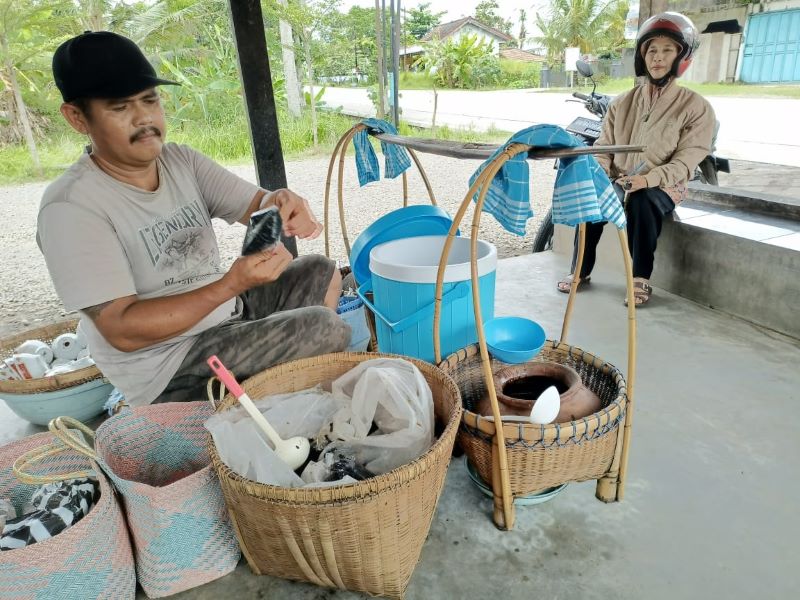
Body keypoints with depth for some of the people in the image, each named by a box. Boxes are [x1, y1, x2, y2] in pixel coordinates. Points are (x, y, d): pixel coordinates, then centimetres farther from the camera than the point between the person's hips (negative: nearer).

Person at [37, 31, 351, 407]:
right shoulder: (71, 206, -19)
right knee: (329, 331, -18)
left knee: (320, 274, 8)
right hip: (166, 369, -7)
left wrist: (283, 206, -31)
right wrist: (232, 284, -33)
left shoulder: (181, 161, 1)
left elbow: (256, 205, -6)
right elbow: (122, 330, -24)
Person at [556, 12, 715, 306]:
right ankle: (581, 269, -14)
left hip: (663, 186, -3)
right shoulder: (622, 102, 6)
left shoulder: (696, 107, -6)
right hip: (618, 180, 3)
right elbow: (604, 147, 5)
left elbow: (684, 162, -12)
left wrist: (648, 179, -30)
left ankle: (641, 278, -22)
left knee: (641, 201, -37)